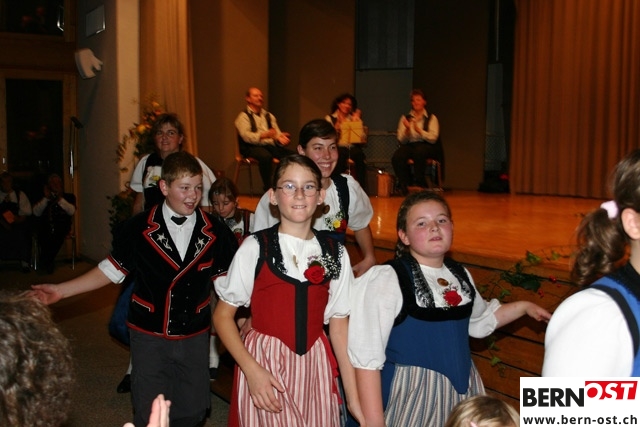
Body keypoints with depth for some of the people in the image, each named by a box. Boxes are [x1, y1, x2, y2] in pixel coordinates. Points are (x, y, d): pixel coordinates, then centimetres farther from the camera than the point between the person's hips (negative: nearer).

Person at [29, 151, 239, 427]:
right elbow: (112, 270, -1)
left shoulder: (215, 232, -6)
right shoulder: (138, 229, -9)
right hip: (150, 336, -1)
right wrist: (61, 291, -5)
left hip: (195, 337, 2)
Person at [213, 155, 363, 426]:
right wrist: (252, 370, -15)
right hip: (264, 366, -2)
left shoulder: (335, 253, 1)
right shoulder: (255, 248, -8)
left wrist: (354, 397, 1)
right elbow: (223, 315, -4)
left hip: (314, 366, 3)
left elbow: (339, 324, 3)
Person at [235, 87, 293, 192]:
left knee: (291, 155, -22)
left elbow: (277, 132, 16)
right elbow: (246, 136, -12)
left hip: (271, 145, 5)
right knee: (266, 156, -40)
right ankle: (267, 187, -26)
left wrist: (280, 137, -10)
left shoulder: (269, 116, 25)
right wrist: (264, 135, -27)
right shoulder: (243, 116, 5)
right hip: (252, 147, -5)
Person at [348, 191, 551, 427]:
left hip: (462, 388, 6)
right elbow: (367, 357, -18)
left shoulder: (459, 274, 4)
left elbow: (479, 321, 24)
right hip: (412, 394, -6)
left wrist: (522, 307, 16)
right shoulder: (386, 280, -18)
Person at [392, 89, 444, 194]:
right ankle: (405, 185, -16)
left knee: (419, 151, -39)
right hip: (410, 146, 2)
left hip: (426, 147, -2)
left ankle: (419, 184, -24)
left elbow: (433, 138, -7)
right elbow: (401, 141, 5)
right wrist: (407, 129, -14)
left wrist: (418, 130, -18)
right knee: (397, 157, -31)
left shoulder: (431, 118, 7)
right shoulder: (405, 118, 13)